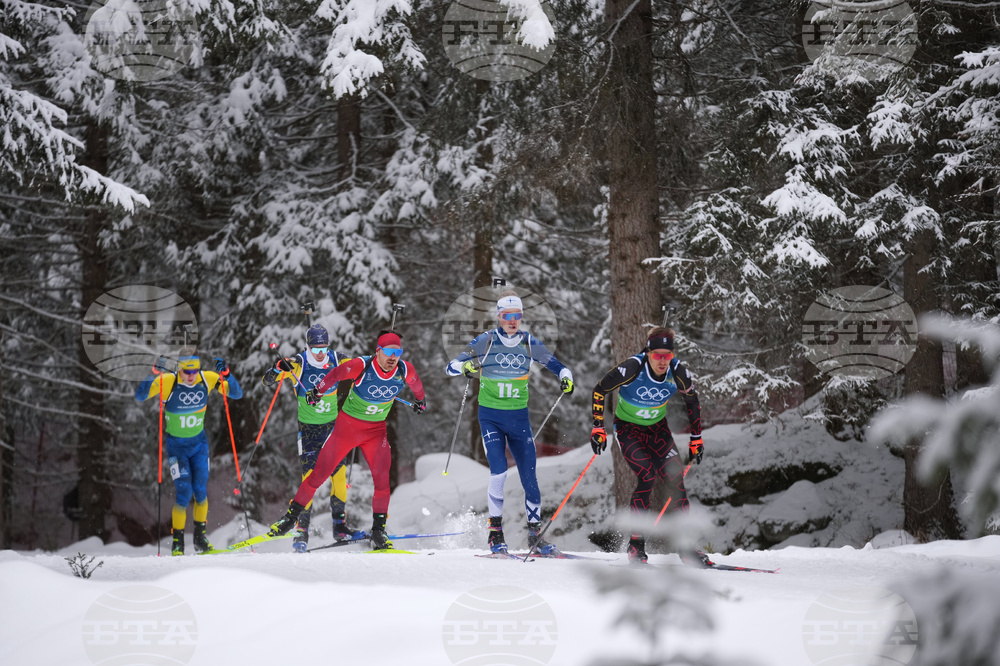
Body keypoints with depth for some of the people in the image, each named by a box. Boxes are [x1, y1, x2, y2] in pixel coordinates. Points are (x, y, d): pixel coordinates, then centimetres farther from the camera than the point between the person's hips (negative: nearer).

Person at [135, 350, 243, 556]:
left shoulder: (208, 379, -13)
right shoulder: (167, 382, -21)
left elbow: (237, 393, -10)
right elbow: (140, 396, -26)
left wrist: (226, 375, -28)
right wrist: (154, 375, -41)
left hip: (199, 442, 3)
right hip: (176, 444, -3)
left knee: (200, 490, -3)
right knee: (184, 491, -13)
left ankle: (200, 536, 17)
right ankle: (177, 542, 2)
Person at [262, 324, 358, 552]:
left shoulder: (336, 359, -7)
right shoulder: (299, 363, -15)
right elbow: (267, 381, -19)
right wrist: (278, 368, -38)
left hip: (332, 424, 3)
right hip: (308, 428, -3)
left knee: (339, 472, -6)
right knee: (310, 477, -12)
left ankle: (340, 524, 5)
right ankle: (302, 529, -5)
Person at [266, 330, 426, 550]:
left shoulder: (405, 370, -16)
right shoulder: (361, 366, -26)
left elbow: (415, 384, 9)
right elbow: (335, 375, -7)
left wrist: (420, 400, 27)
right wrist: (318, 391, 4)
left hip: (376, 430, 2)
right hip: (348, 424, -2)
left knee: (382, 478, -14)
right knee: (320, 473, 1)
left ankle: (378, 531, -3)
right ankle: (291, 517, 15)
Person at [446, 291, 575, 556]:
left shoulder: (530, 344, 2)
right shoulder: (485, 342, -5)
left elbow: (556, 365, 10)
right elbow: (450, 367, -5)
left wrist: (566, 377, -13)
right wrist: (465, 366, -27)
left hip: (519, 417, 2)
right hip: (491, 417, -2)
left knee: (529, 476, 1)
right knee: (499, 471, -17)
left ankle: (535, 533, 12)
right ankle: (495, 531, -4)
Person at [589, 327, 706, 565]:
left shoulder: (677, 372, -16)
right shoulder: (632, 368, -28)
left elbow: (692, 403, 3)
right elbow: (599, 390, -15)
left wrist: (696, 438, 7)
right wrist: (598, 428, -18)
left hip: (658, 429, 4)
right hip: (628, 428, -4)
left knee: (676, 479, -9)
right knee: (647, 476, -23)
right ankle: (636, 545, -15)